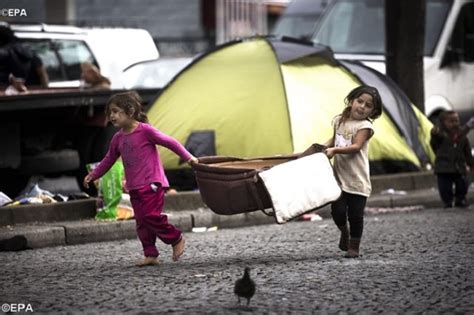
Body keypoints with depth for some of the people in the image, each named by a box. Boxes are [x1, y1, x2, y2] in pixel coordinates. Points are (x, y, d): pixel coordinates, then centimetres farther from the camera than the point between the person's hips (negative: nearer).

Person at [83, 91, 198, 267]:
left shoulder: (145, 130, -9)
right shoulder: (118, 138, 10)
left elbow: (169, 142, -6)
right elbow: (109, 160, 23)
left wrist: (188, 157, -9)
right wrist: (93, 175, 21)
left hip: (151, 184, -7)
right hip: (134, 188, 7)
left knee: (151, 216, -16)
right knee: (141, 222, 4)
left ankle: (176, 239, 2)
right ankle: (151, 255, 9)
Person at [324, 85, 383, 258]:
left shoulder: (365, 126, -8)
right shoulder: (339, 121, 10)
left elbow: (356, 146, -19)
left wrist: (335, 150, -28)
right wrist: (324, 148, 7)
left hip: (357, 180, -4)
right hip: (339, 176, 4)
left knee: (355, 214, 1)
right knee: (337, 210, -6)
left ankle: (354, 247, 16)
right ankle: (344, 232, 26)